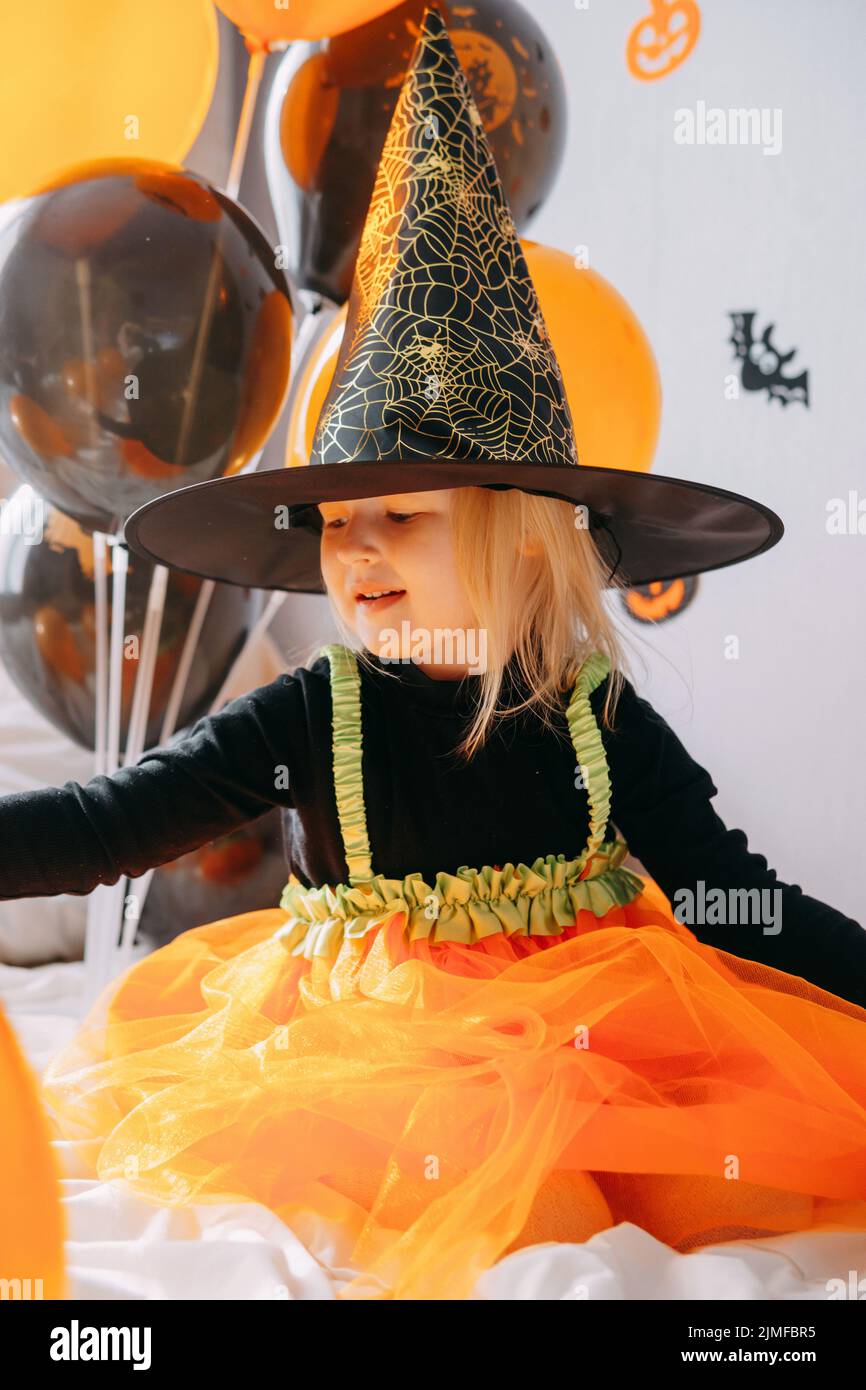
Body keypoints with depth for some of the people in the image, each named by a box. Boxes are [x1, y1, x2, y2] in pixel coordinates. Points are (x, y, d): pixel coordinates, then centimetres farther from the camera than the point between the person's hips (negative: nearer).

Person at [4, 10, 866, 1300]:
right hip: (382, 1051, -2)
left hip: (595, 1042, 3)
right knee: (535, 1231, -26)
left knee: (754, 1192, -14)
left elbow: (734, 900, -3)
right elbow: (105, 825, -12)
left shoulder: (604, 725, -4)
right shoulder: (308, 720, -6)